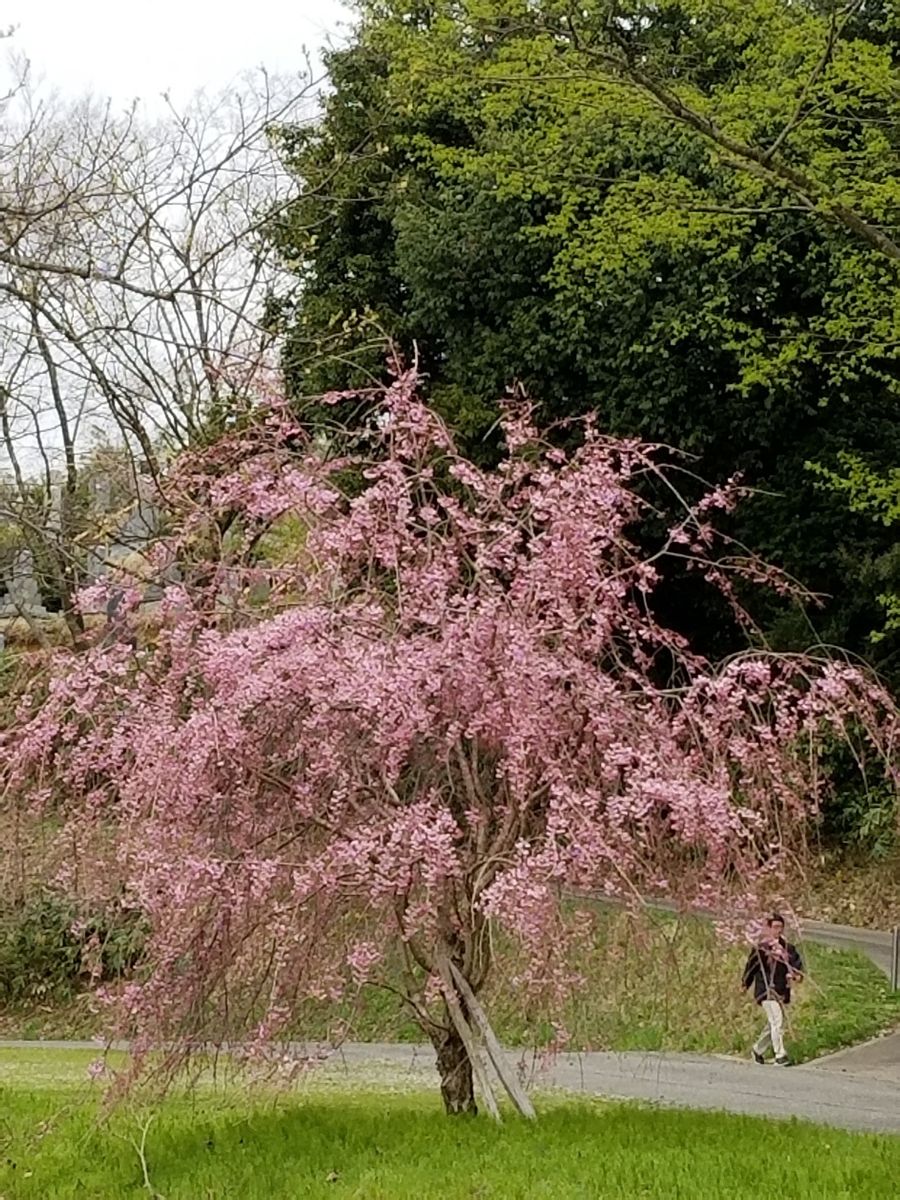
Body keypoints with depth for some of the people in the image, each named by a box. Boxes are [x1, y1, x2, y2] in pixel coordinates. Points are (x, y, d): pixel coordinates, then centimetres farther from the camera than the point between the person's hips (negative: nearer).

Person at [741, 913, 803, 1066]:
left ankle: (758, 1050, 34)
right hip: (766, 990, -6)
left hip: (782, 991, 6)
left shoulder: (788, 948, 8)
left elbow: (797, 963, -2)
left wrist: (797, 975, -22)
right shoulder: (761, 948, -5)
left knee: (772, 1025, 15)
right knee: (777, 1021, -18)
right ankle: (780, 1055, -19)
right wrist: (745, 984, 6)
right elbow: (751, 967, 2)